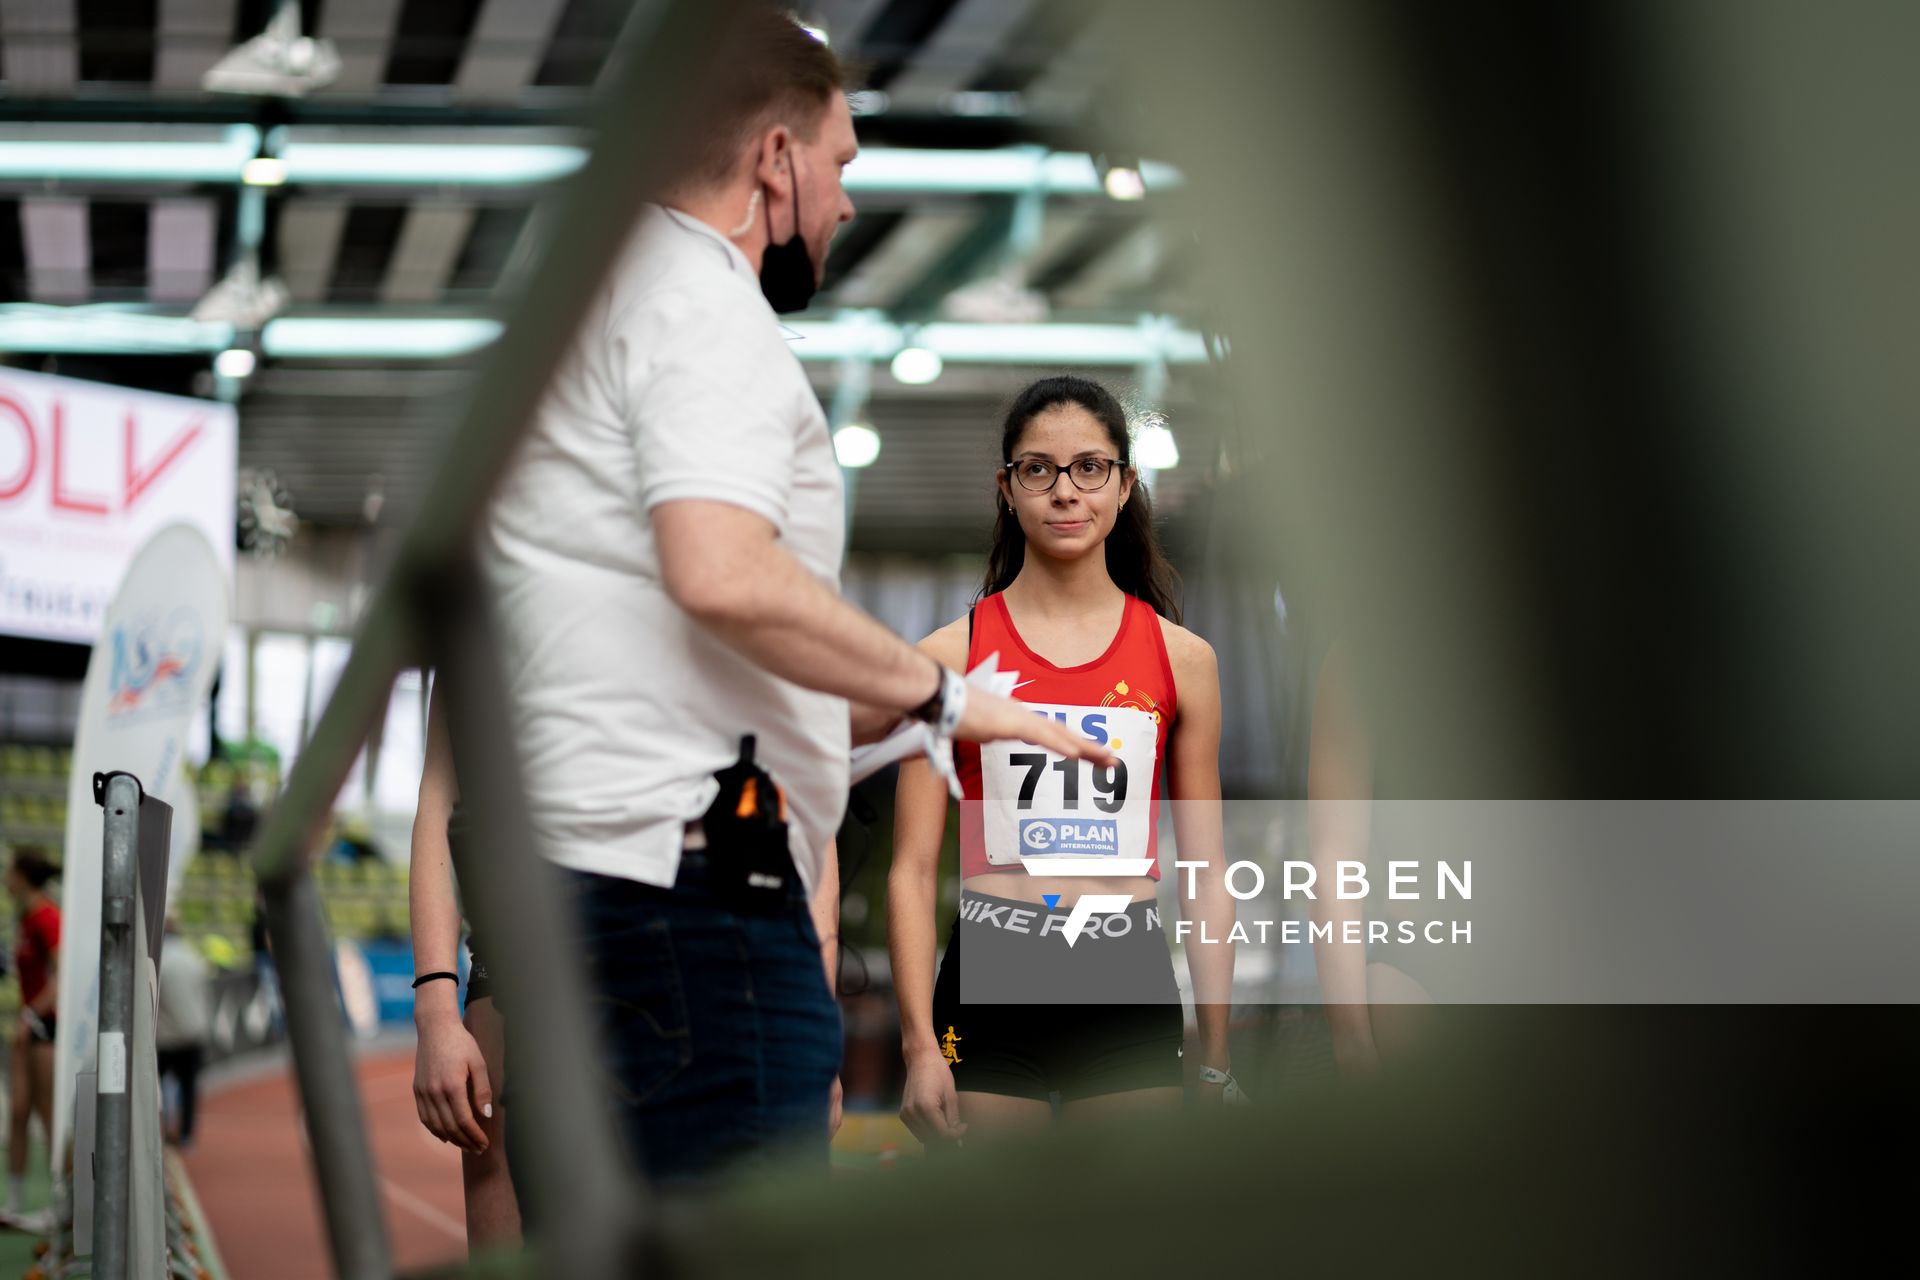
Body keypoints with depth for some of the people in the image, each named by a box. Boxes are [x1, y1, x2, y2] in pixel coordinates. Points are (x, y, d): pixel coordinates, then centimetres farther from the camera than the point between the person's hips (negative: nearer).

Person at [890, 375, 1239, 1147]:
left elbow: (1206, 874, 9)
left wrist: (1215, 1061, 6)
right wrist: (920, 1046, -7)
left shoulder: (1182, 659, 7)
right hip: (990, 981, -1)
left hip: (1130, 986, 1)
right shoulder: (950, 656, 2)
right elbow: (912, 870, 1)